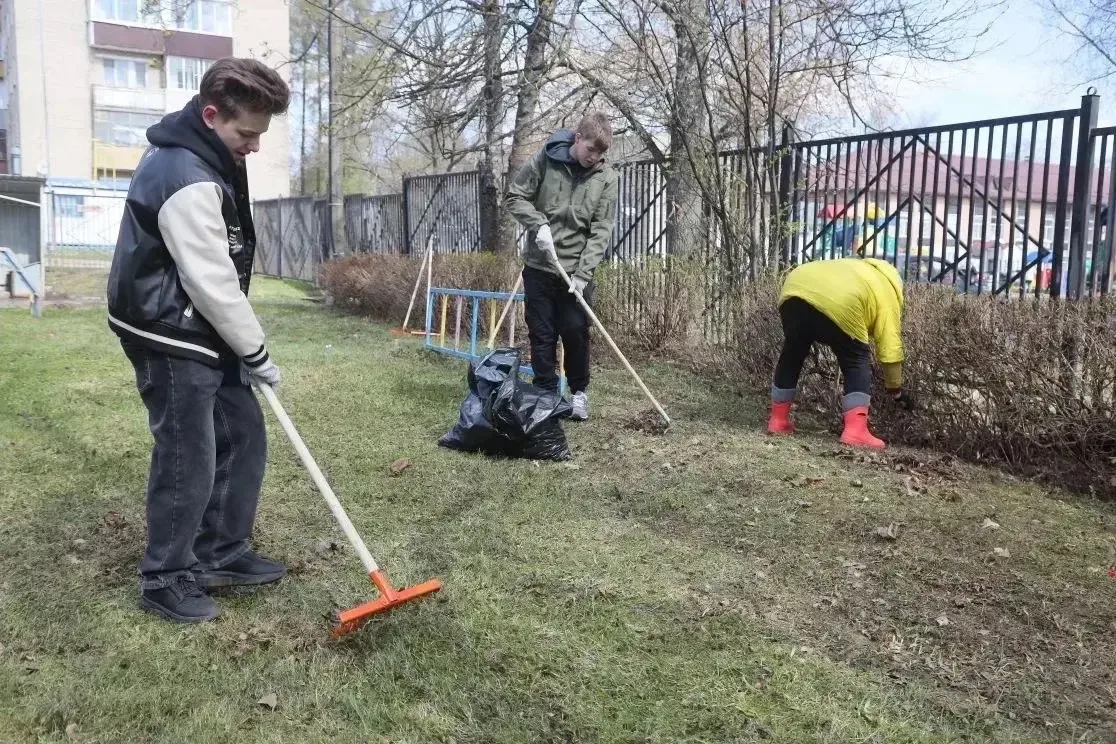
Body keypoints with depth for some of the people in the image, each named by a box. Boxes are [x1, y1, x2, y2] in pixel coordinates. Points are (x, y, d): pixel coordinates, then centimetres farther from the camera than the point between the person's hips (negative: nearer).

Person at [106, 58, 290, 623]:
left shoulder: (200, 155, 9)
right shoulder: (188, 181, -25)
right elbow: (213, 285, -23)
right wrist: (257, 353, -11)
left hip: (203, 334, 10)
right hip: (171, 340, -10)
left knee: (243, 438, 14)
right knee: (189, 460, -1)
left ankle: (221, 555, 27)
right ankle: (164, 580, 17)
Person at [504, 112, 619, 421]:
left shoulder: (606, 177, -6)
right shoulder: (545, 159, -6)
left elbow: (601, 231, -9)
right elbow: (514, 196, 0)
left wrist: (582, 274, -17)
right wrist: (538, 224, -16)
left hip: (577, 271, 0)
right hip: (539, 267, 0)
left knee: (576, 332, 1)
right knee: (542, 334, 5)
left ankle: (579, 392, 20)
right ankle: (546, 393, 16)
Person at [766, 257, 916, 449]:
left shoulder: (858, 269, 42)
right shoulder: (887, 293, 23)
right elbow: (890, 346, 19)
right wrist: (896, 390, 27)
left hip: (795, 291, 6)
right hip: (837, 305, -6)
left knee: (792, 356, 24)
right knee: (857, 363, 13)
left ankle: (778, 421, 30)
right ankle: (856, 431, 3)